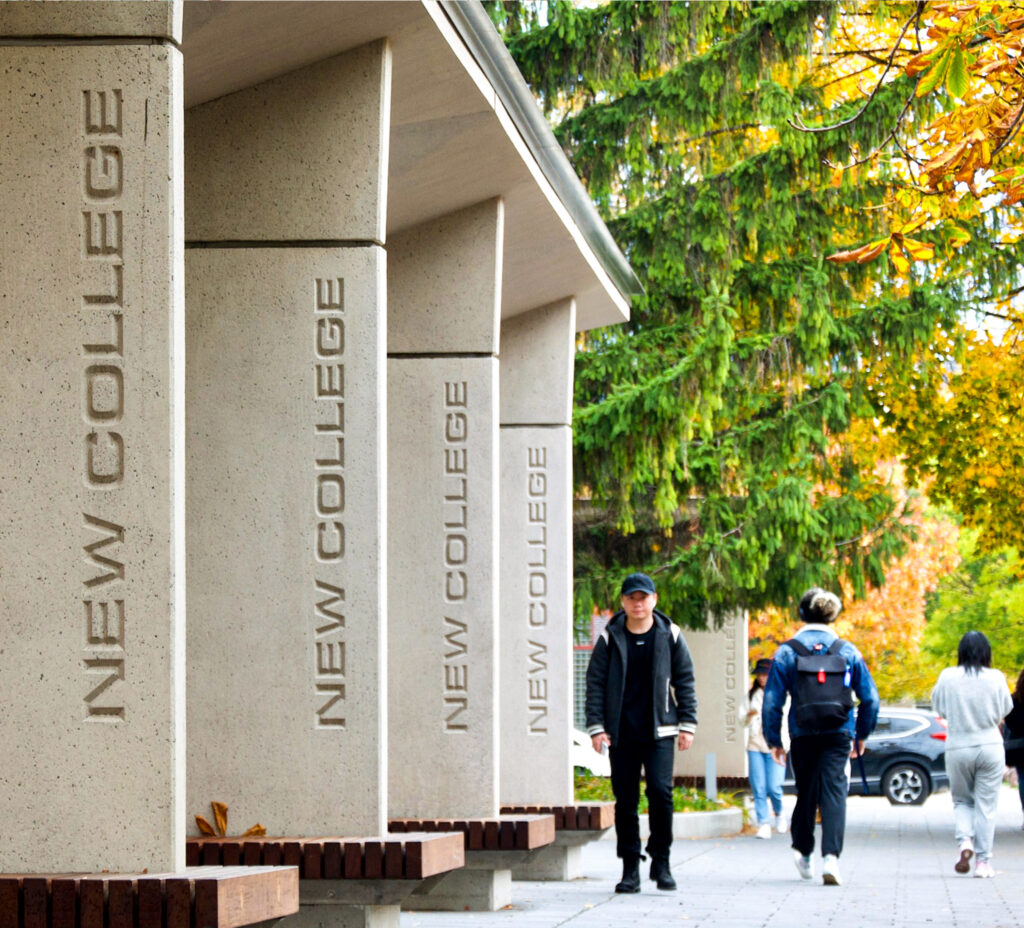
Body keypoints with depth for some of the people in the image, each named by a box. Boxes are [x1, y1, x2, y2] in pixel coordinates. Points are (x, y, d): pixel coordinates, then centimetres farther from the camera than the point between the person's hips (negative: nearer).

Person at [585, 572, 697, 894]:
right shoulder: (610, 639, 5)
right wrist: (596, 727, -3)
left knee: (660, 791, -14)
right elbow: (595, 683, 6)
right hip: (621, 734, 1)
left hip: (659, 732, -1)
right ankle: (630, 869, 9)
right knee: (625, 801, 2)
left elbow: (685, 682, 10)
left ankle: (661, 862, 0)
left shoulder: (670, 636, 5)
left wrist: (687, 725, 4)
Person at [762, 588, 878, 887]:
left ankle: (802, 850, 25)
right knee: (834, 793, -5)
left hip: (802, 736, 1)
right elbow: (870, 698, 4)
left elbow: (772, 701, -3)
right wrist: (861, 735, 16)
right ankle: (830, 857, -20)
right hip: (838, 735, -1)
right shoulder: (847, 651, 2)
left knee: (806, 794, 18)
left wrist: (774, 739, 6)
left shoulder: (787, 651, -1)